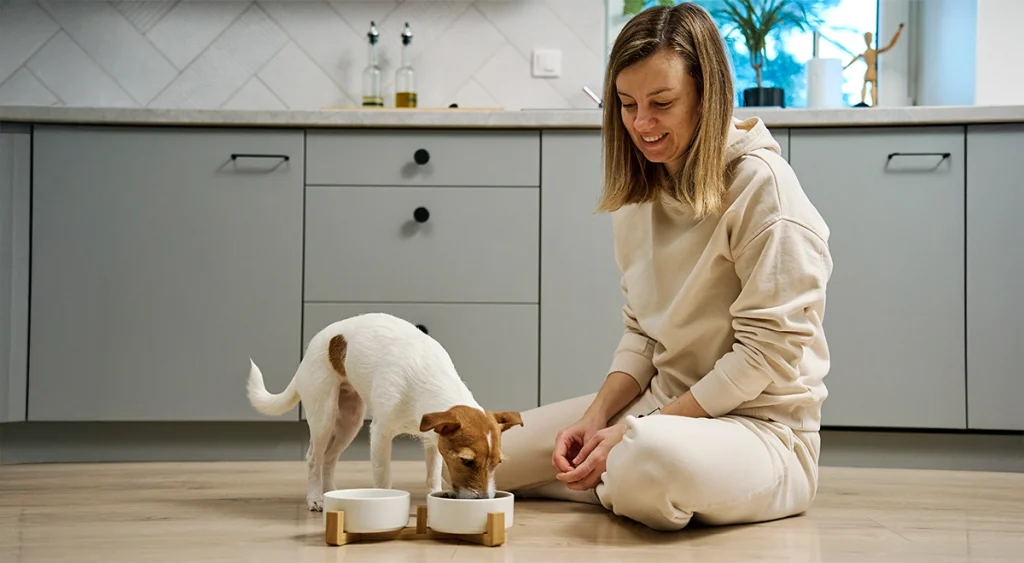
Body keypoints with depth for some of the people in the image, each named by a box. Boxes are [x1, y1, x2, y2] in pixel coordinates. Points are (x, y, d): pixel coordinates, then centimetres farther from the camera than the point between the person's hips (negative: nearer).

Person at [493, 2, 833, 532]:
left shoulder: (760, 183, -16)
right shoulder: (641, 188, 8)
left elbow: (766, 352, -18)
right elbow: (641, 331, 10)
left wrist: (630, 436, -19)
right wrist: (595, 417, -8)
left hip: (758, 424, -7)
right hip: (659, 404, 7)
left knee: (649, 460, -41)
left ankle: (619, 484, -6)